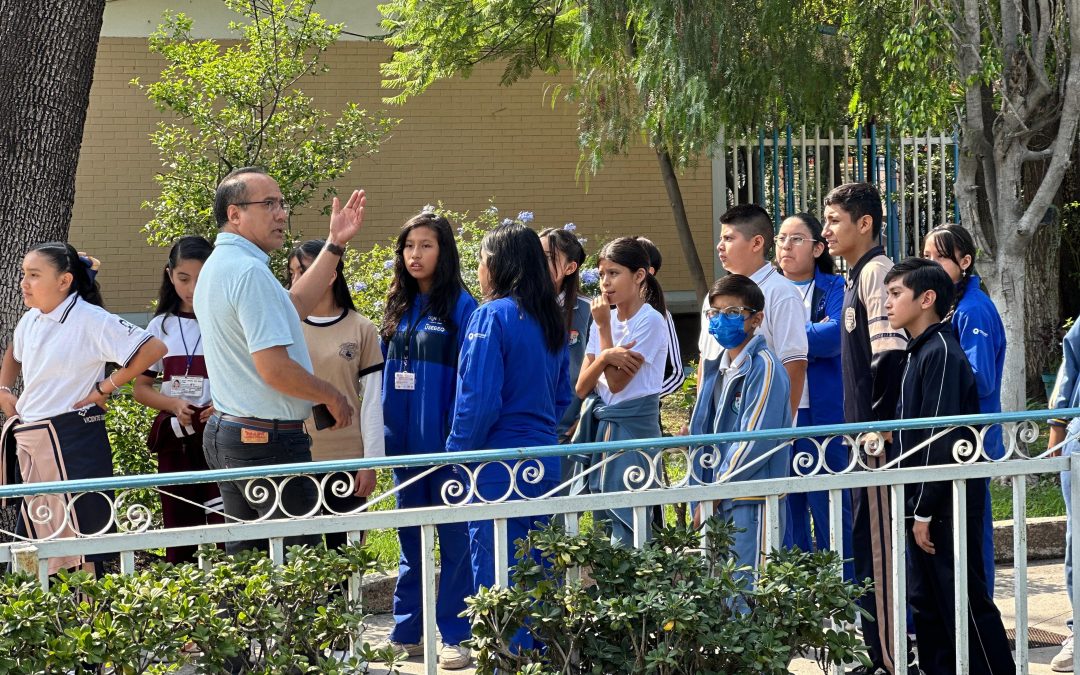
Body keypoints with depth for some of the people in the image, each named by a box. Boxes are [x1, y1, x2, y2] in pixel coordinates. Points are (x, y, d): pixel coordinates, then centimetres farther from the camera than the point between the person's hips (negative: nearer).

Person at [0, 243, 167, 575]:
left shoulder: (90, 320, -12)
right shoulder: (30, 321, 11)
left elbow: (153, 349, -19)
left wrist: (105, 387, -14)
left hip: (73, 441, -8)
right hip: (29, 443, 8)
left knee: (80, 532, -5)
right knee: (35, 534, 10)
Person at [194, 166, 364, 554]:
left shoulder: (218, 267, 14)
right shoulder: (249, 271, -19)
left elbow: (292, 305, 23)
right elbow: (274, 368, -23)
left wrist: (335, 244, 24)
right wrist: (332, 397, -8)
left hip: (225, 434, 10)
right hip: (269, 441, -10)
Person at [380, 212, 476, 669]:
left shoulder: (461, 307, -8)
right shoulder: (397, 309, 11)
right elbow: (386, 375, 14)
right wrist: (384, 433, 8)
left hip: (444, 440, -6)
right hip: (404, 441, 6)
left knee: (454, 538, 1)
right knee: (410, 537, 13)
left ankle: (455, 635, 6)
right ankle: (406, 631, 20)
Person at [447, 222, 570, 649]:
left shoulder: (493, 316, -13)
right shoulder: (550, 319, 10)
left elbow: (480, 400, -17)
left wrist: (457, 451, -5)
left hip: (499, 468, -8)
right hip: (544, 464, 8)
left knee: (498, 579, -2)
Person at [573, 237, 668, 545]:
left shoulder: (650, 321, -10)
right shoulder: (605, 319, 10)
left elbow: (616, 382, -15)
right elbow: (582, 387, 4)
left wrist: (604, 327, -10)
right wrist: (605, 357, -16)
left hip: (633, 424, -7)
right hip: (600, 424, 7)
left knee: (626, 522, -10)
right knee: (604, 517, 9)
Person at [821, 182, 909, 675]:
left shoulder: (876, 272, -14)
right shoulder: (858, 275, 17)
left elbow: (890, 354, -23)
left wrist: (877, 427, -20)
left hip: (878, 436, -10)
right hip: (866, 433, 10)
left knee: (878, 544, -7)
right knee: (867, 542, 14)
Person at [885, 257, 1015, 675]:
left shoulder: (941, 353, -15)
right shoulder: (917, 354, 15)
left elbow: (942, 439, -20)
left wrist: (925, 511, -19)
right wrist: (915, 507, 16)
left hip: (945, 507, -10)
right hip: (924, 506, 10)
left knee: (965, 604, -6)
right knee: (927, 601, 13)